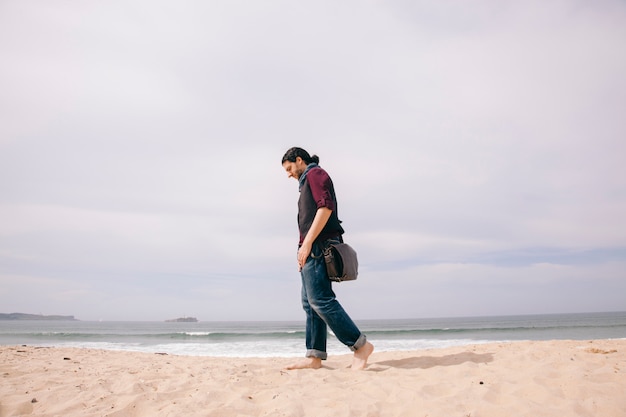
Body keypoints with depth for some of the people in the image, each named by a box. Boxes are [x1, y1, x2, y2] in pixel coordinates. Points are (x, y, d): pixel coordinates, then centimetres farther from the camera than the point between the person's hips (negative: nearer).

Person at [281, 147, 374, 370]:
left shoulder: (315, 174, -1)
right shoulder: (307, 182, 27)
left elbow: (326, 207, -17)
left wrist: (307, 243, -21)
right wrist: (305, 249, 18)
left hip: (318, 247, -10)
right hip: (313, 251, 10)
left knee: (320, 300, -15)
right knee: (310, 303, 5)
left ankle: (360, 345, -12)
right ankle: (314, 356, 6)